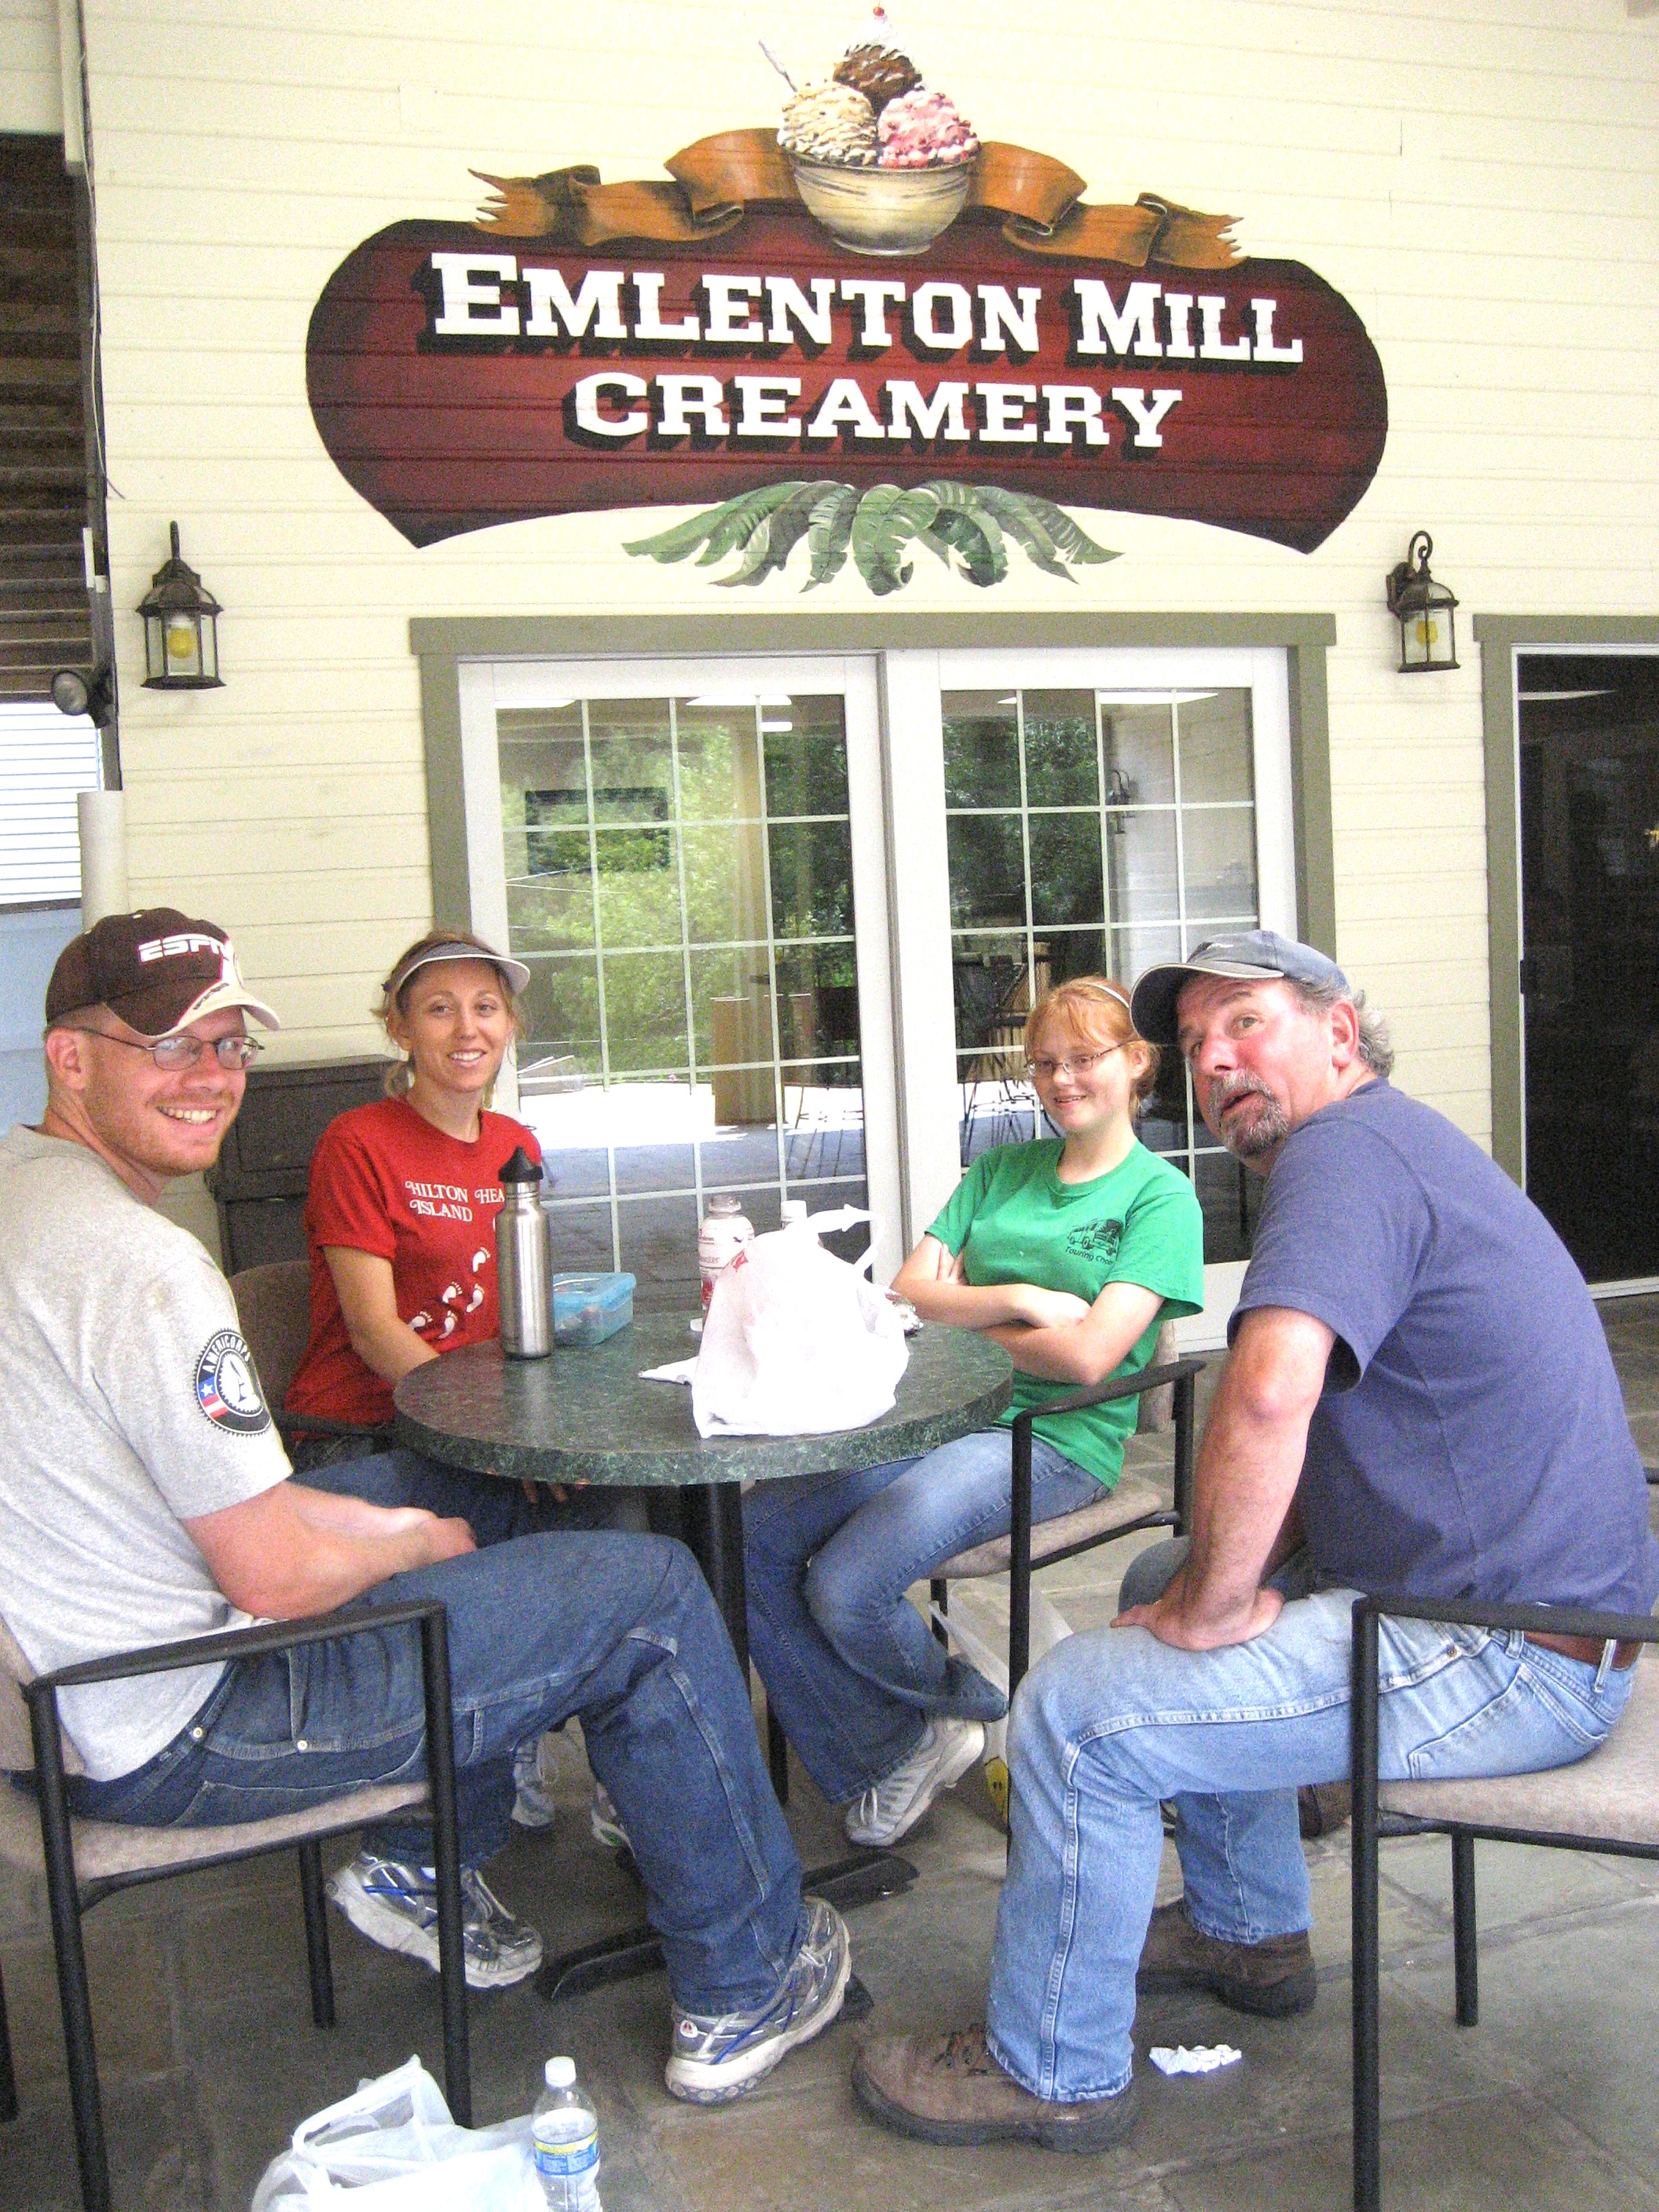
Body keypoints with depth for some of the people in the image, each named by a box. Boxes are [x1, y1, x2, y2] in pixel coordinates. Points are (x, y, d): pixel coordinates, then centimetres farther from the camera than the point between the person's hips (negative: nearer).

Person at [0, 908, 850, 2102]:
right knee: (652, 1596, -4)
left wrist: (386, 1519, 7)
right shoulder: (139, 1261, -27)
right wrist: (411, 1542, -3)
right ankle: (744, 1989, 13)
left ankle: (422, 1866, 29)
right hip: (177, 1738, -10)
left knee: (477, 1495, 25)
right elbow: (274, 1576, -24)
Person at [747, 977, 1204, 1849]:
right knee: (750, 1541, -13)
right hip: (940, 1419, 7)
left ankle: (967, 1705, 10)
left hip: (1054, 1441, -6)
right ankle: (880, 1761, 2)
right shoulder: (1000, 1170, 18)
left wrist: (967, 1320, 0)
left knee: (847, 1586, -24)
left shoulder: (1161, 1196, -1)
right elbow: (908, 1290, 7)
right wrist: (1017, 1300, -9)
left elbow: (1086, 1357, -13)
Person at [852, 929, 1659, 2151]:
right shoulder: (1392, 1145, 16)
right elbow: (1313, 1436, 21)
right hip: (1515, 1598, 11)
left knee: (1079, 1707, -11)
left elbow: (1266, 1396, -36)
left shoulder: (1347, 1146, -18)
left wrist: (1214, 1604, -20)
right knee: (1163, 1584, 25)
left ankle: (1054, 2071, 10)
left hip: (1507, 1660, -11)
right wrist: (1214, 1574, 4)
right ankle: (1250, 1931, 37)